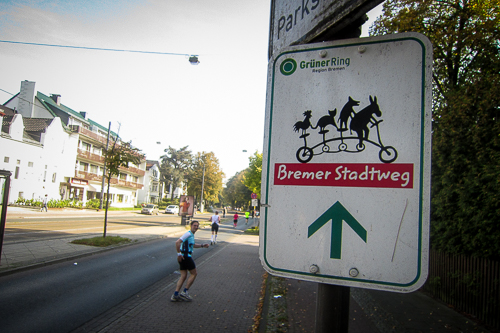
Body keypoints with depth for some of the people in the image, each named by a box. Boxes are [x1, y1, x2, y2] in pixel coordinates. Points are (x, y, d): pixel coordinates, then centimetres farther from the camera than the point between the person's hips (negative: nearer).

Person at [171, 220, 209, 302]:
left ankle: (175, 295, 9)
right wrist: (179, 254, -25)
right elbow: (177, 242, -26)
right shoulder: (188, 234, -14)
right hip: (186, 256, -10)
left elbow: (193, 245, 35)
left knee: (183, 276, 10)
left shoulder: (191, 235, 17)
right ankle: (185, 292, 4)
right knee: (194, 273, 1)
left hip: (183, 257, 10)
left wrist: (202, 245, 27)